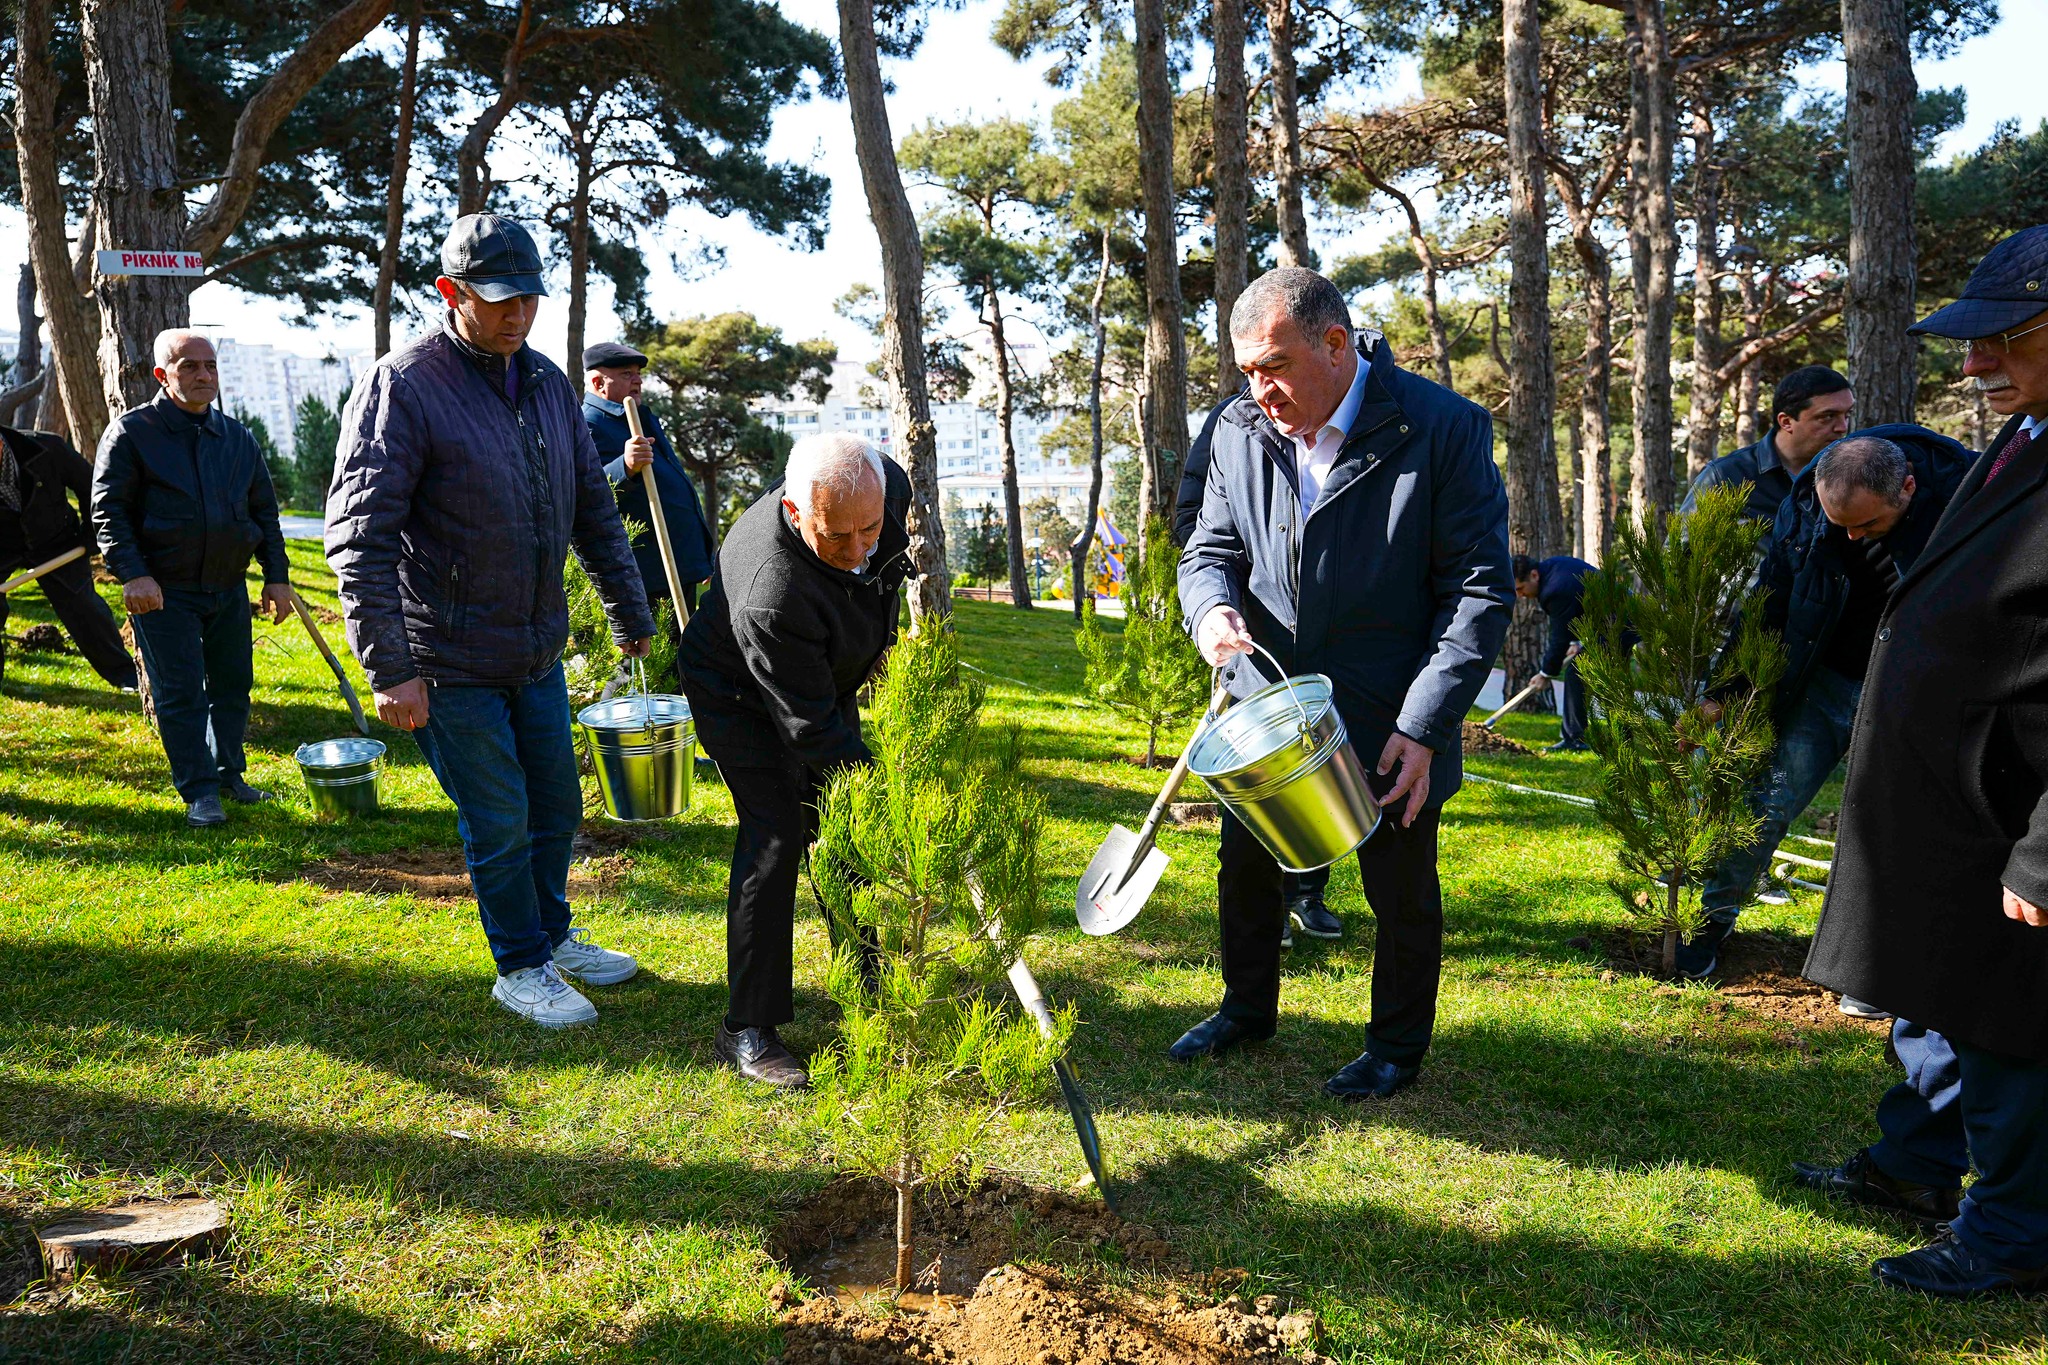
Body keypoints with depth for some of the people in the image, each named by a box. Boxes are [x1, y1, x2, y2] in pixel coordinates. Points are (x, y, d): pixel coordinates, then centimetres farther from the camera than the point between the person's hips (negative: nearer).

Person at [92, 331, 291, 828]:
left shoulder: (237, 437, 11)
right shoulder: (131, 432, -3)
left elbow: (264, 511, 16)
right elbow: (108, 511, -7)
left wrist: (277, 576, 9)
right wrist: (133, 574, -19)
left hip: (229, 588, 5)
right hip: (162, 591, -5)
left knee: (233, 685, 12)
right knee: (180, 693, -3)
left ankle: (227, 774, 27)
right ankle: (199, 793, 4)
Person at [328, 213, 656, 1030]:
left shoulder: (548, 384, 6)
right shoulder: (403, 387, -16)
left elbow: (593, 509, 16)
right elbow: (359, 538, -21)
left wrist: (630, 614, 19)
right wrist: (389, 669, -25)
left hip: (538, 651, 7)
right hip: (451, 662, -7)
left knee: (557, 805, 17)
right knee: (499, 823, 4)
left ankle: (553, 935, 39)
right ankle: (521, 969, 23)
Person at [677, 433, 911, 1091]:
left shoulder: (889, 484, -25)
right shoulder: (771, 596, -45)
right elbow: (809, 727, -35)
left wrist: (882, 634, 12)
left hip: (828, 677, 7)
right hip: (740, 696, -7)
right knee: (776, 834, -16)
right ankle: (747, 1030, -8)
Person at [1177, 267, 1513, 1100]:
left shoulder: (1444, 430, -16)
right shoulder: (1241, 430, -3)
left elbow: (1479, 589, -15)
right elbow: (1210, 550, 7)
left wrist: (1423, 727, -20)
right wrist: (1213, 608, -18)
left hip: (1387, 725, -4)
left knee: (1401, 892, 10)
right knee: (1245, 866, 19)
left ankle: (1397, 1047, 33)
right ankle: (1247, 1009, 43)